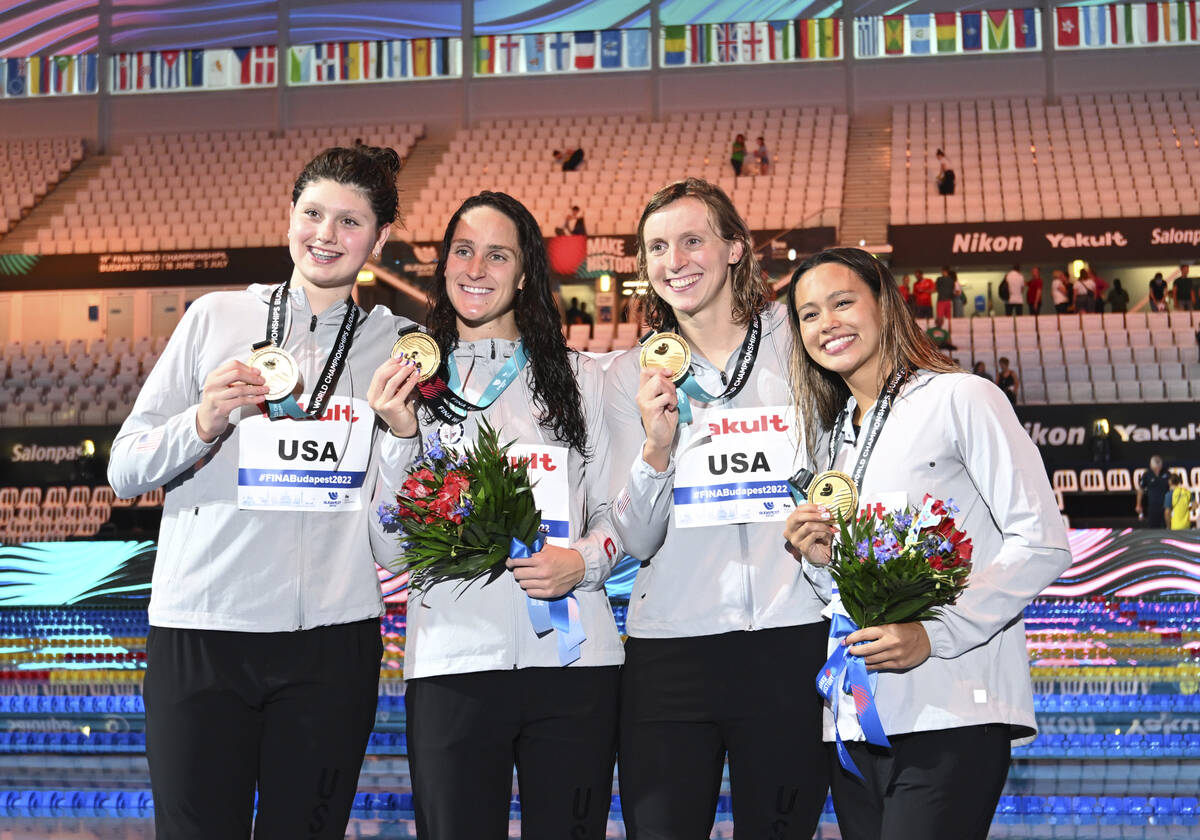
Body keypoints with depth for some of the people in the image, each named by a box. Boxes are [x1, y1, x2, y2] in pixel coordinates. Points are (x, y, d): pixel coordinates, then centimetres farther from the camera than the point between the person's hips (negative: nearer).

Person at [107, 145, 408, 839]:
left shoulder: (397, 346, 10)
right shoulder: (215, 319, 8)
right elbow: (125, 470, 6)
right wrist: (203, 423, -12)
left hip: (333, 634, 1)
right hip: (201, 631, -1)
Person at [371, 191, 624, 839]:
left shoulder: (579, 378, 13)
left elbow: (618, 512, 13)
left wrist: (584, 561, -8)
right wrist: (401, 436, -8)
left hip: (572, 659, 1)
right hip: (451, 661, 0)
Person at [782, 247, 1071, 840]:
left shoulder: (960, 399, -3)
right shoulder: (830, 433, 19)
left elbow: (1042, 545, -9)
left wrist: (932, 635, -18)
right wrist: (821, 559, 1)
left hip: (950, 718, -6)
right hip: (853, 722, 7)